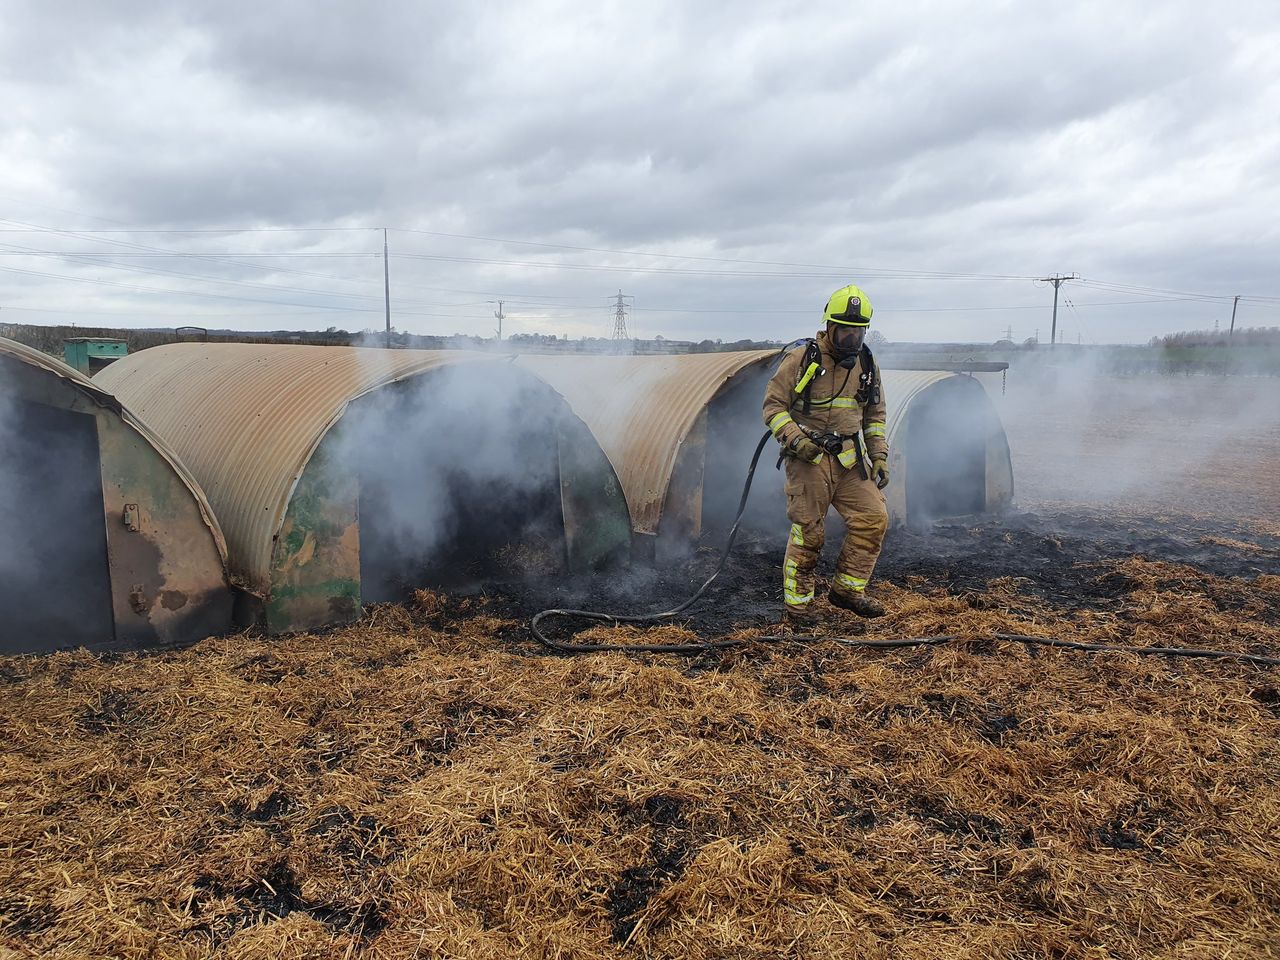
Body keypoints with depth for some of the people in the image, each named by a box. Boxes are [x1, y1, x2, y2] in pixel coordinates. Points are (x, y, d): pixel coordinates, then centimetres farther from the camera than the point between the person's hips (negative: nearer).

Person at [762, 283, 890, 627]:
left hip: (850, 458, 6)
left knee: (873, 518, -4)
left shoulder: (867, 363, 9)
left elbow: (875, 415, 18)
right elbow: (773, 406, -7)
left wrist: (879, 456, 9)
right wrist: (795, 440, -21)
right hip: (809, 459, -5)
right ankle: (795, 604, 11)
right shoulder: (801, 358, -8)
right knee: (807, 532, -2)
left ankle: (847, 589, 12)